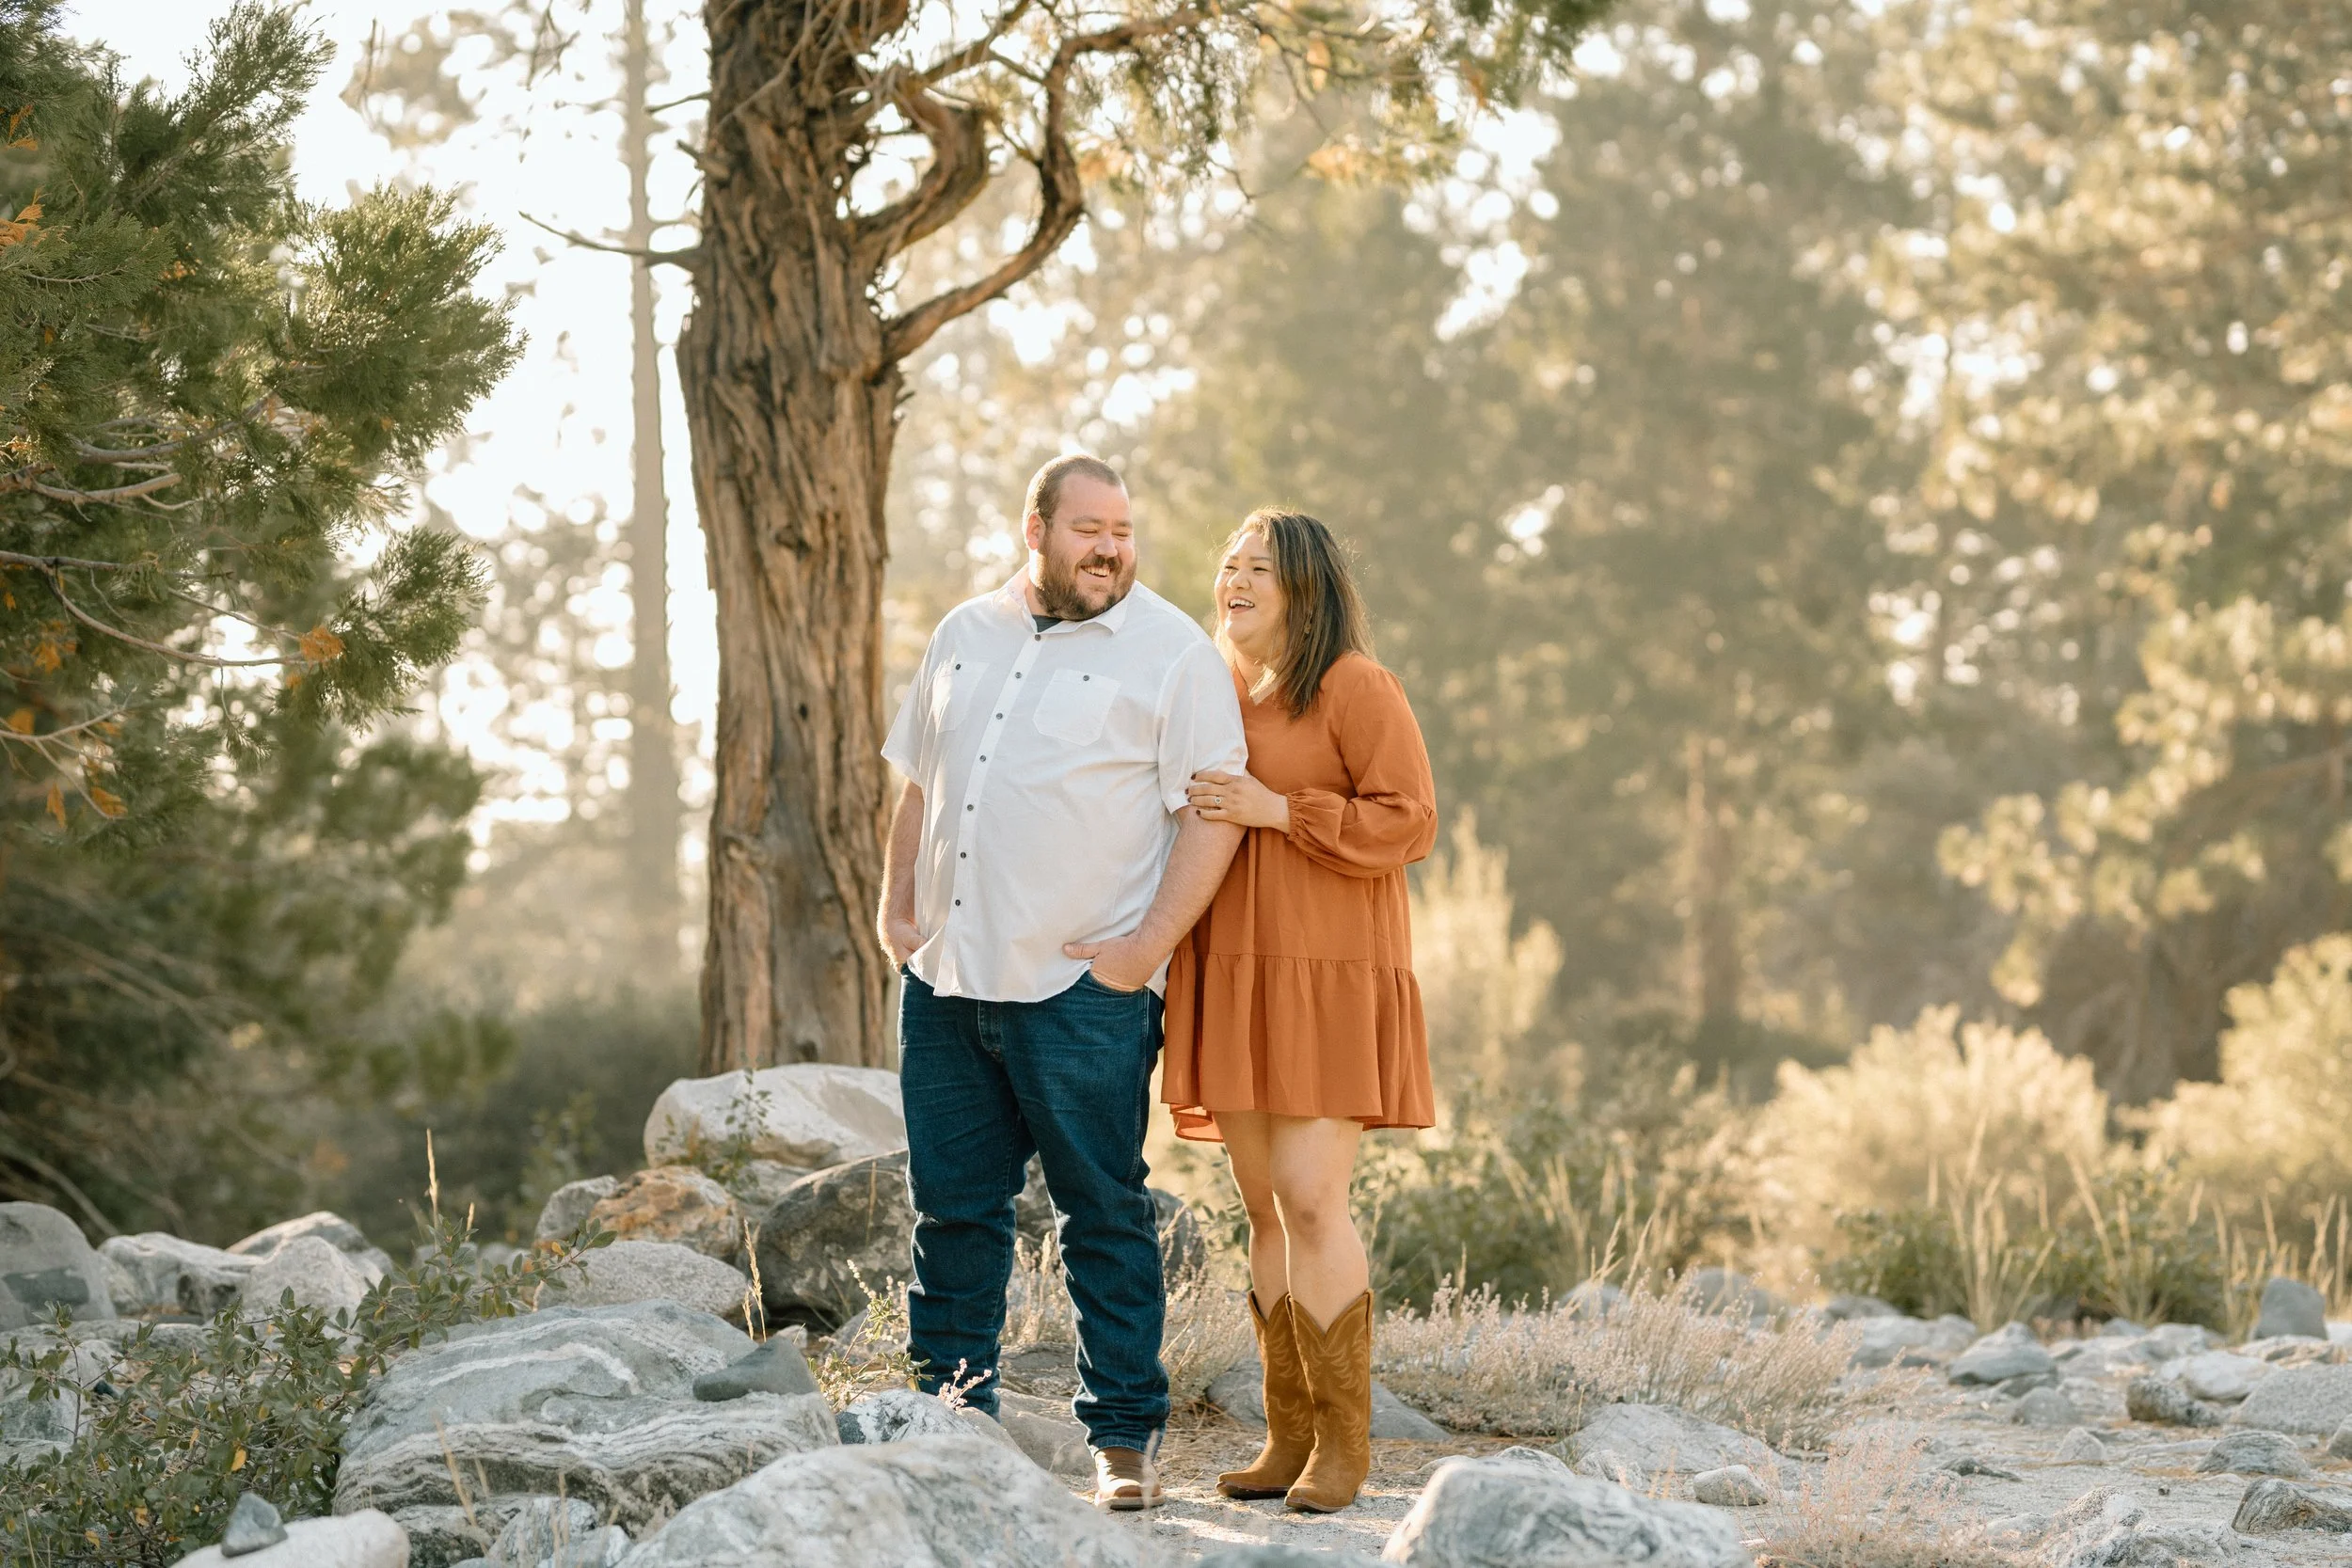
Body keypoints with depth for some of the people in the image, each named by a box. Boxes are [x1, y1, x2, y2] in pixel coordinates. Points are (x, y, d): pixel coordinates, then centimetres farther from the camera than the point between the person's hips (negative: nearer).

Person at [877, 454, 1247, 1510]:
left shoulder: (1169, 651, -3)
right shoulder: (966, 635, 14)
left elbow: (1212, 813, -8)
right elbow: (919, 783, 23)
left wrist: (1147, 947, -14)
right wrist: (897, 905, 11)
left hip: (1083, 990, -5)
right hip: (946, 978, 5)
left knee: (1104, 1214, 1)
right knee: (952, 1208, 10)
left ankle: (1122, 1439, 8)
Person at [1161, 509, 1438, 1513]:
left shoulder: (1355, 687, -4)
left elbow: (1409, 822, -11)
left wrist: (1275, 810, -16)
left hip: (1329, 978, -7)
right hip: (1237, 980, 7)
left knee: (1310, 1199, -13)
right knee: (1266, 1210, 6)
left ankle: (1344, 1439, -5)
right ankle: (1290, 1435, 11)